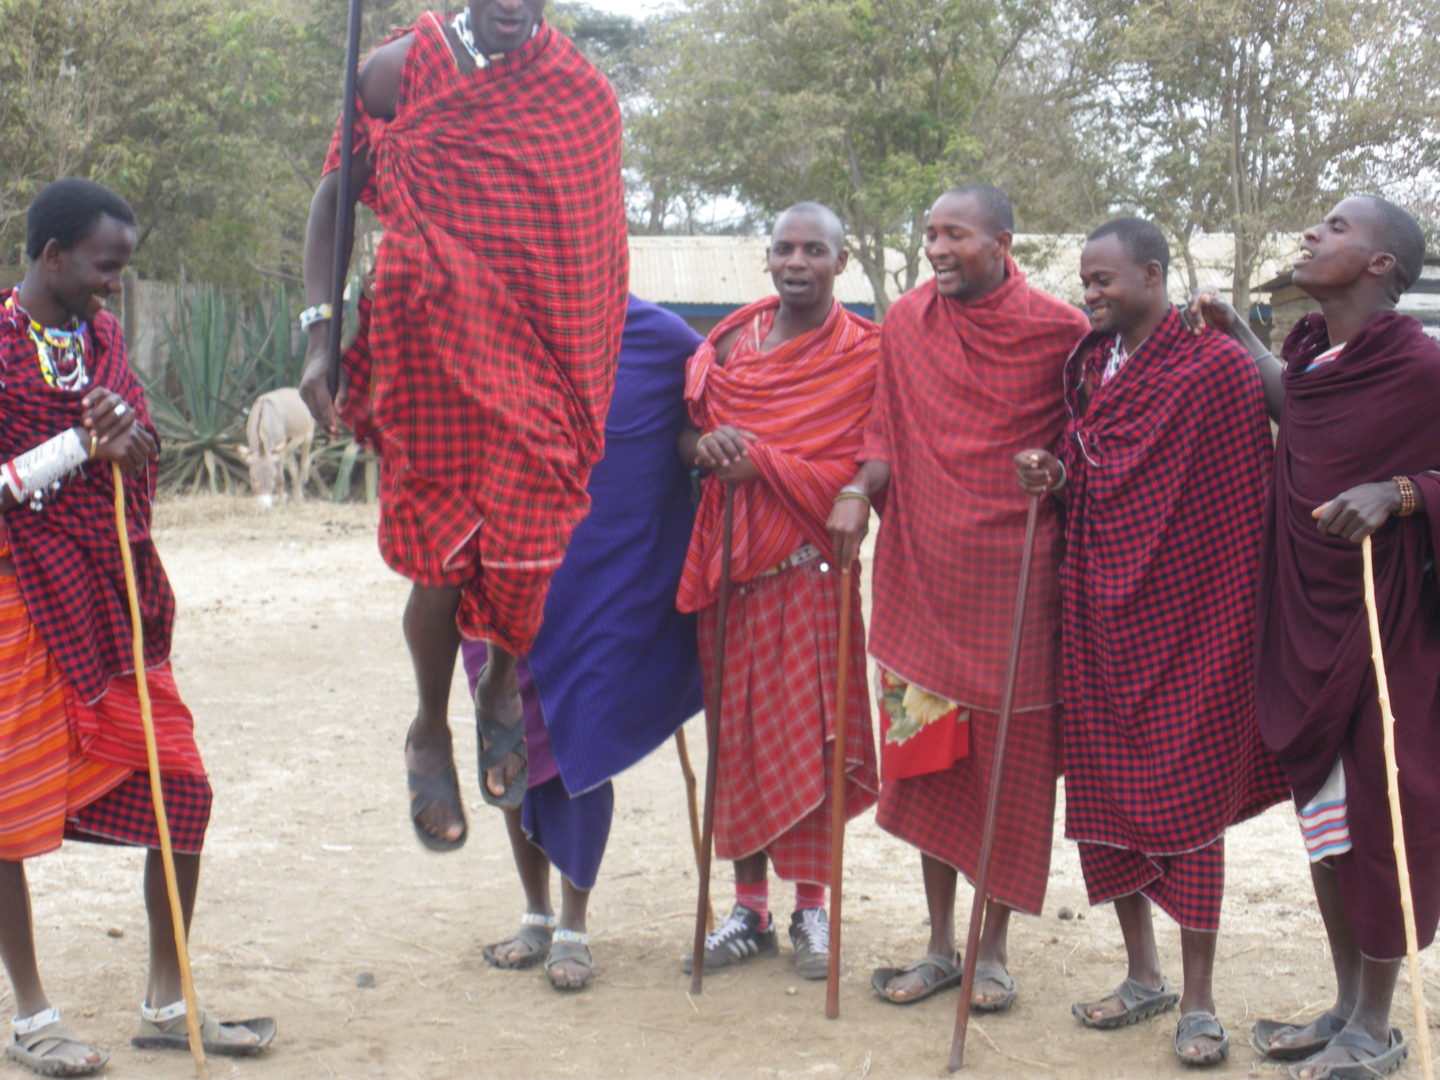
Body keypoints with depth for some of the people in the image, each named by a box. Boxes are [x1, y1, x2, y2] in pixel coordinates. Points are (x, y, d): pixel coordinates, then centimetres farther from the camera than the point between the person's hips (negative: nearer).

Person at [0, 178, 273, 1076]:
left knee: (180, 788, 5)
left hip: (113, 595, 7)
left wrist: (124, 434, -7)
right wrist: (82, 444, -17)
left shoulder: (103, 335, 11)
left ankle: (168, 1003, 18)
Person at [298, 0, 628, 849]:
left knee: (527, 552, -3)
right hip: (430, 346, -1)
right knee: (442, 559, 1)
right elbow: (335, 196, 6)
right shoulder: (400, 72, -2)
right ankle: (431, 731, 25)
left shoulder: (585, 95, 1)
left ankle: (503, 689, 30)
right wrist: (321, 333, -2)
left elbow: (595, 239, 10)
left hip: (540, 357, 1)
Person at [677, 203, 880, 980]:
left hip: (808, 560, -4)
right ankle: (749, 908, 16)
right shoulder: (731, 339, 10)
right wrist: (706, 447, -9)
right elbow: (685, 432, 13)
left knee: (810, 733, -2)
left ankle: (810, 908, 10)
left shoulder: (863, 354, -1)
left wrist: (758, 458, -14)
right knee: (738, 732, 7)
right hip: (729, 558, 4)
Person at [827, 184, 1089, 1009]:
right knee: (927, 759, 8)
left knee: (1009, 766, 4)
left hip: (1016, 578, -3)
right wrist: (858, 491, -8)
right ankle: (941, 946, 22)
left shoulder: (1059, 331, -5)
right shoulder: (906, 323, 5)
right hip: (921, 574, 3)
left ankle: (993, 950, 19)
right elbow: (887, 433, 10)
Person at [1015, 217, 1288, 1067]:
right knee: (1105, 790, 10)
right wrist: (1055, 476, -3)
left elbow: (1249, 498, -9)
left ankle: (1199, 1001, 9)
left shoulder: (1218, 366, -11)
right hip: (1100, 608, 6)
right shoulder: (1090, 362, 9)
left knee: (1189, 796, -1)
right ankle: (1144, 976, 25)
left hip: (1186, 610, -6)